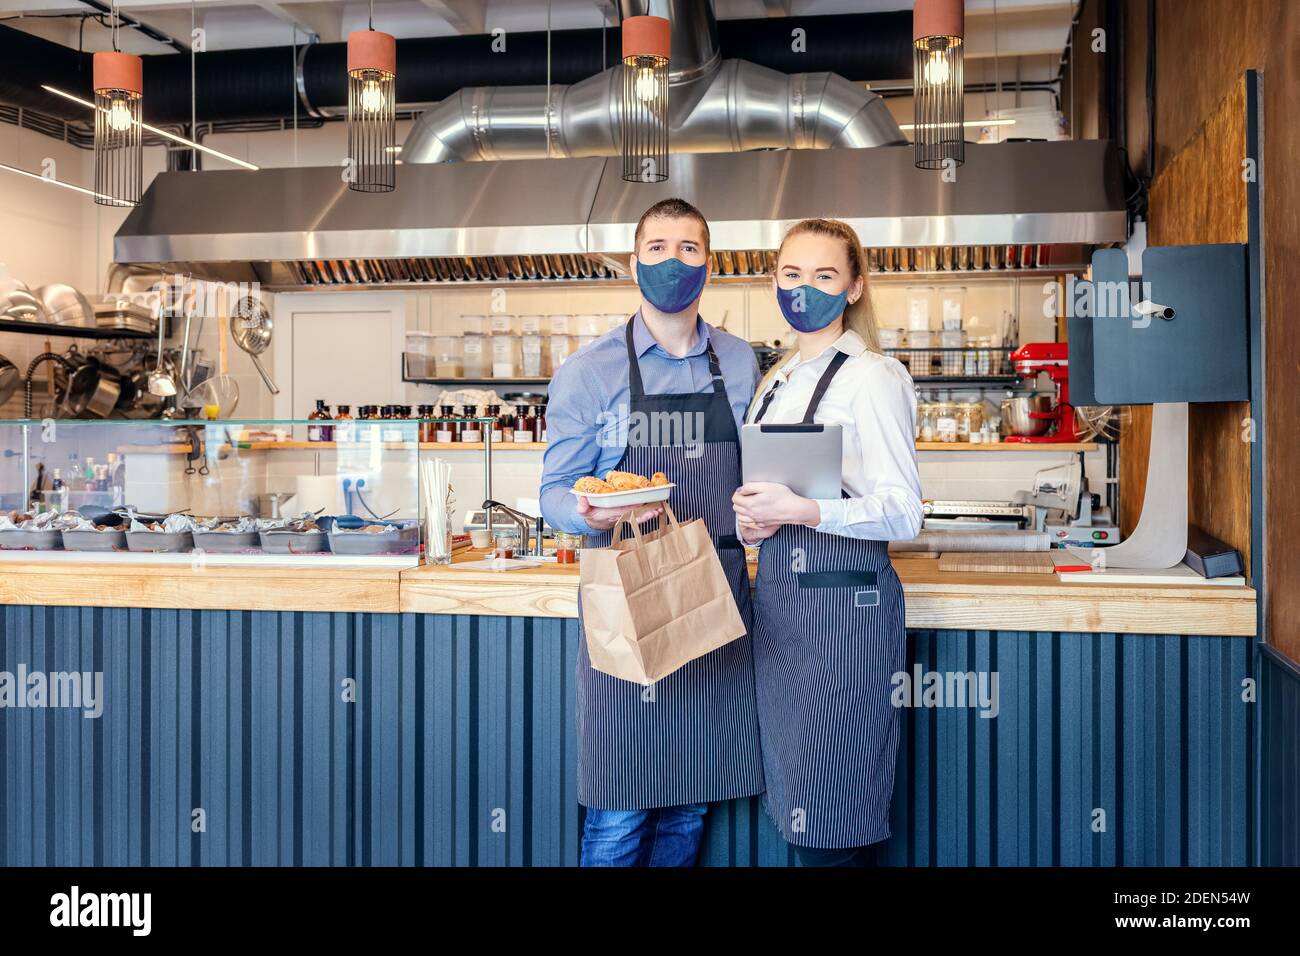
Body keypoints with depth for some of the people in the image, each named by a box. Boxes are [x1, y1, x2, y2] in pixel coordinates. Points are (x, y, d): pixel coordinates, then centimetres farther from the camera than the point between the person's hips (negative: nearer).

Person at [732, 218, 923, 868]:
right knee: (793, 809, 14)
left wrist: (799, 510, -26)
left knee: (833, 824, -1)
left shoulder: (871, 376, -8)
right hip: (776, 593, 8)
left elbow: (902, 514, -15)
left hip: (843, 599, -8)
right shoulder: (776, 381, 15)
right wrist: (749, 520, 1)